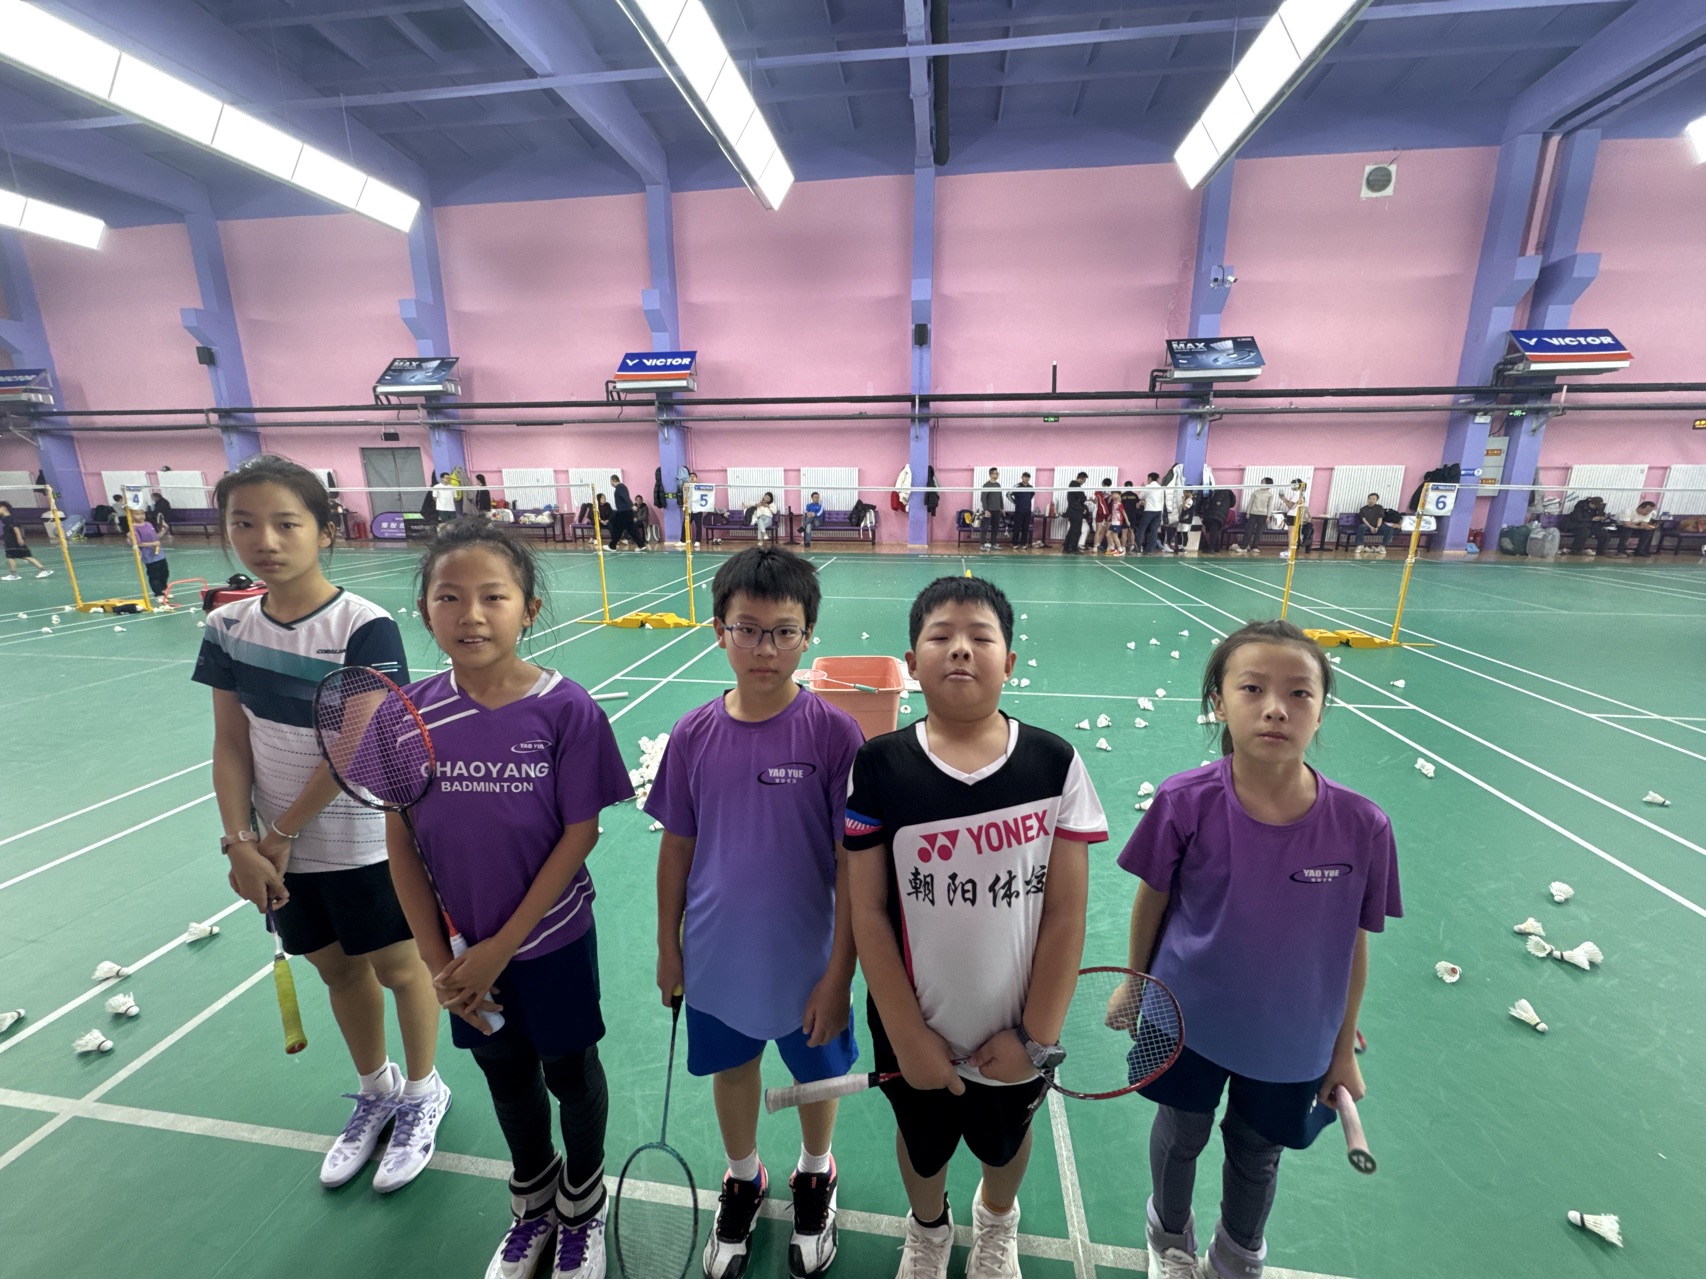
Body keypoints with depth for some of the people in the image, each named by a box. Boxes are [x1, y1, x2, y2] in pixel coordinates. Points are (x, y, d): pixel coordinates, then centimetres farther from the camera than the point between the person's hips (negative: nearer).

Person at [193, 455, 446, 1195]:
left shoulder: (365, 627, -20)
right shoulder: (228, 627, -2)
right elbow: (231, 746, 1)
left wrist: (277, 835, -11)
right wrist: (242, 843, -8)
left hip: (366, 844, -5)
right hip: (282, 849, 5)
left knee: (398, 967, 12)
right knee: (338, 970, 22)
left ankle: (422, 1092, 38)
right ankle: (375, 1092, 45)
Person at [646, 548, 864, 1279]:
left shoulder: (835, 734, -21)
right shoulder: (694, 735, -12)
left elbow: (853, 863, -15)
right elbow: (677, 846, 0)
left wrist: (839, 973, -12)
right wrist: (668, 946, 6)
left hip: (805, 963, -2)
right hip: (717, 958, 3)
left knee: (818, 1075, 24)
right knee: (732, 1070, 27)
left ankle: (814, 1174, 56)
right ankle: (743, 1179, 58)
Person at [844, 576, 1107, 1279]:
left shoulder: (1055, 764, -16)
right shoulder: (878, 766, -17)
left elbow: (1065, 915, -11)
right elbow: (868, 913, -12)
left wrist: (1035, 1036, -9)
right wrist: (909, 1037, -11)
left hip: (1015, 1034, 1)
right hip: (915, 1031, 0)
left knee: (1005, 1142, 29)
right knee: (922, 1143, 27)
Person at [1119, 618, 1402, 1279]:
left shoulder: (1361, 826, -23)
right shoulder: (1185, 802, -26)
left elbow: (1353, 942, -8)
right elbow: (1151, 900, -10)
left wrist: (1343, 1050, 3)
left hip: (1292, 1040, 1)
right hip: (1189, 1018, -1)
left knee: (1256, 1154, 26)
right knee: (1180, 1134, 25)